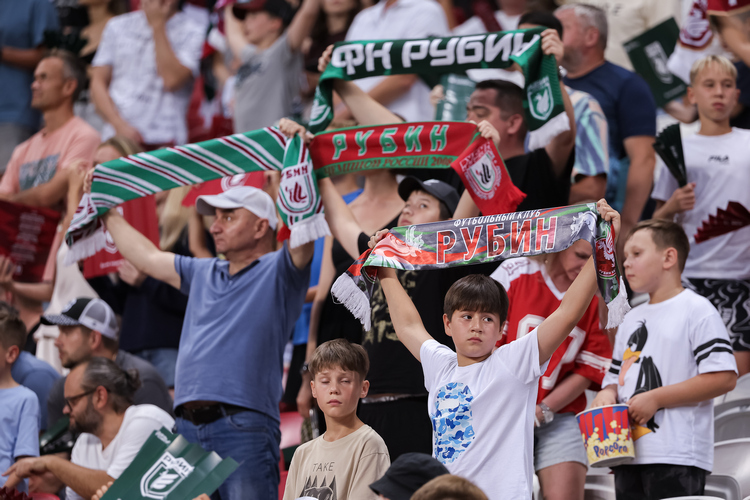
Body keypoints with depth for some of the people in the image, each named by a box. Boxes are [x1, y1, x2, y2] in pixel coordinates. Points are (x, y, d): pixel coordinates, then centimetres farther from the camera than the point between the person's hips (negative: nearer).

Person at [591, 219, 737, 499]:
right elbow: (616, 377, 27)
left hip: (677, 457, -8)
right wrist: (607, 395, 0)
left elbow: (724, 378, -13)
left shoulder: (697, 311, -3)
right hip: (629, 457, 8)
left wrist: (655, 398, -14)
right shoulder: (631, 320, 22)